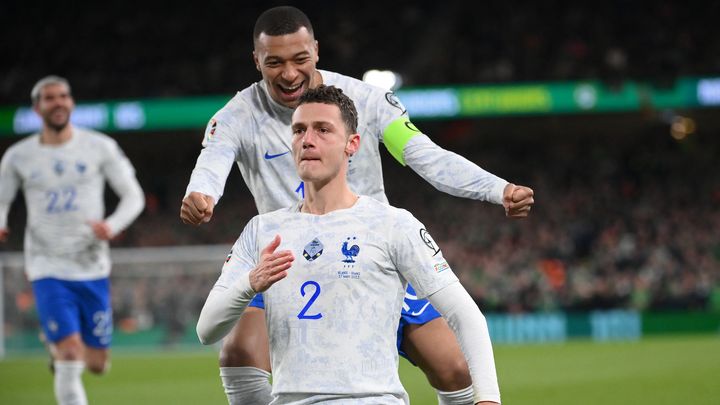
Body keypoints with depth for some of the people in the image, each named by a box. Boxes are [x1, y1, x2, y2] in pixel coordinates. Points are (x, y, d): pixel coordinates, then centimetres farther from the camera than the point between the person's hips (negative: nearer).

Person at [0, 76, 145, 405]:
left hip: (93, 269, 2)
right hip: (48, 270, -2)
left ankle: (57, 346, 40)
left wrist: (112, 225, -17)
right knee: (71, 359, -18)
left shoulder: (99, 147, 1)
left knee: (96, 364, 8)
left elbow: (133, 196, 4)